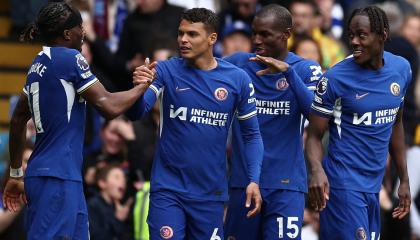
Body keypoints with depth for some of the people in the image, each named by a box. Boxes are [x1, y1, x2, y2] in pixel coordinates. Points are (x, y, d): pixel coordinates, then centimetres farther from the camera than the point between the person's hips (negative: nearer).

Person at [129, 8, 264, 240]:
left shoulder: (237, 79, -1)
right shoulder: (166, 71, -4)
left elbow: (251, 134, 6)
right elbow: (136, 112, -14)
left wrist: (253, 181, -6)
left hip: (211, 194, 1)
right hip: (168, 190, -1)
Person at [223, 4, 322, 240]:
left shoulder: (306, 69, 1)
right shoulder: (237, 63, 6)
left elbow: (315, 112, -13)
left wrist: (287, 71, -21)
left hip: (287, 183, -2)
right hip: (243, 181, 2)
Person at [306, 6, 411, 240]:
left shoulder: (401, 69, 5)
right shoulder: (336, 78, -12)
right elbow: (315, 135, -6)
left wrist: (404, 180, 20)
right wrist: (316, 169, -27)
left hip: (374, 185, 6)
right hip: (346, 184, -6)